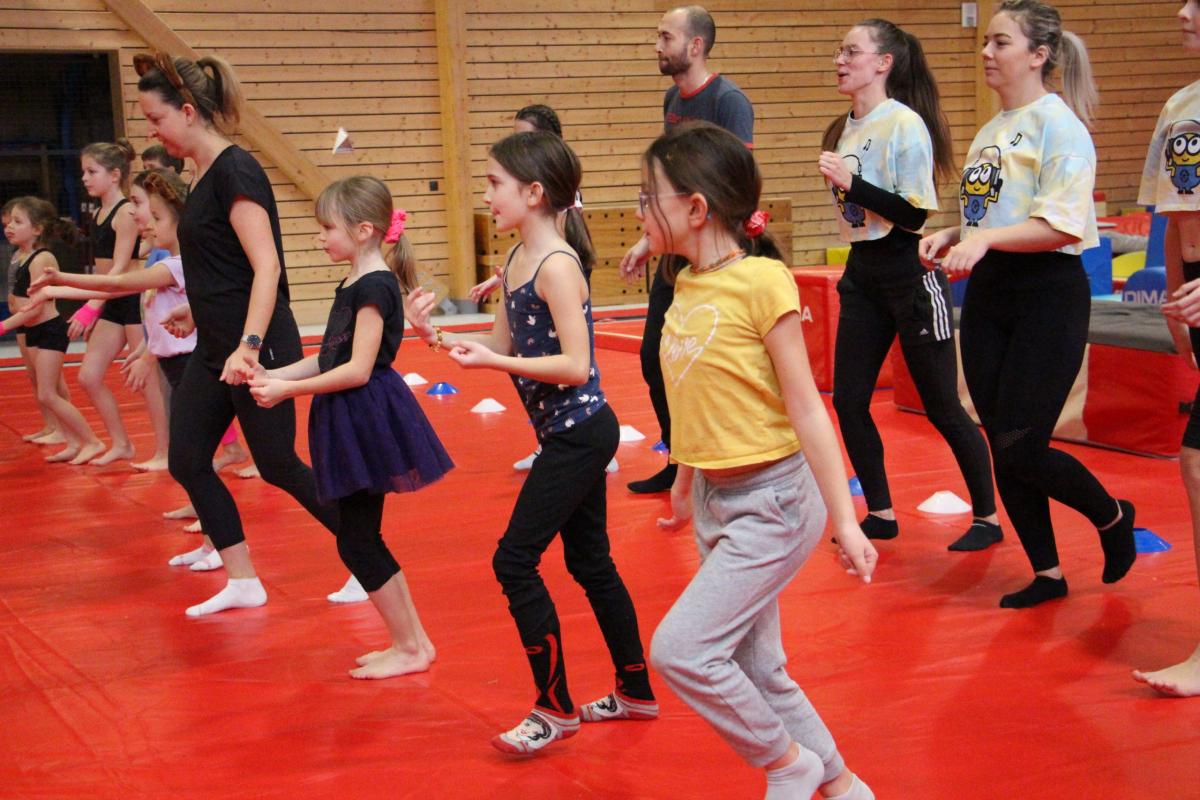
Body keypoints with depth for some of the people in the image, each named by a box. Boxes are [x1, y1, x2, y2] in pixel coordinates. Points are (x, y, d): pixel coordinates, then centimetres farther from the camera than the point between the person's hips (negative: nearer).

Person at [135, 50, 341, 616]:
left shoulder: (235, 171, -17)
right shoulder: (204, 174, 10)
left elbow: (266, 266, -23)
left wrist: (248, 346, -29)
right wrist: (193, 310, 30)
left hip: (259, 349, -9)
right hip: (214, 348, 9)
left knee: (278, 467, 1)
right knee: (187, 462, 7)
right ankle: (243, 583, 16)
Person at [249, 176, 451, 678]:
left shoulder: (374, 287, -16)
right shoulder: (354, 286, 13)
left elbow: (357, 370, -20)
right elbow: (328, 359, 14)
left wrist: (288, 390, -16)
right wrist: (274, 376, 4)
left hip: (370, 422, -10)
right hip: (354, 425, 10)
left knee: (356, 542, -4)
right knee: (361, 538, 13)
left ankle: (409, 647, 7)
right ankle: (412, 641, 21)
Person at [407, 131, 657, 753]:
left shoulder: (557, 265, -19)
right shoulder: (517, 259, 8)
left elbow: (575, 365, -23)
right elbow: (505, 344, 13)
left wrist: (492, 361, -25)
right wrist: (439, 337, 1)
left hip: (580, 433, -10)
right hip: (568, 436, 10)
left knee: (515, 560, -7)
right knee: (589, 562, 17)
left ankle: (555, 709, 3)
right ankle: (635, 693, 30)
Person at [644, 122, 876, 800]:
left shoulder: (761, 281, -17)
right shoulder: (687, 286, 5)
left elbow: (806, 408, -17)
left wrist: (845, 517, -17)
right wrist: (685, 485, 25)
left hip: (772, 501, -8)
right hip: (716, 501, 8)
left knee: (680, 648, -14)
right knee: (755, 668, 14)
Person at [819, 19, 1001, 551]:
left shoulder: (906, 124, -15)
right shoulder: (845, 127, 8)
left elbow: (916, 214, -19)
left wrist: (851, 183, -23)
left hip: (910, 278, -8)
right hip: (861, 274, 8)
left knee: (942, 406, 1)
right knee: (848, 400, 5)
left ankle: (988, 518, 15)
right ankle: (880, 515, 18)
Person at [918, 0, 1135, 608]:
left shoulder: (1057, 123, -10)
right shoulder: (990, 131, 15)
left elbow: (1064, 226, -19)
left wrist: (985, 239, -28)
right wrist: (950, 237, 4)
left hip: (1048, 293, -8)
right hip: (987, 294, 8)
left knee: (1021, 448, -10)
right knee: (1002, 446, 7)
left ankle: (1113, 517, 18)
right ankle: (1047, 573, 20)